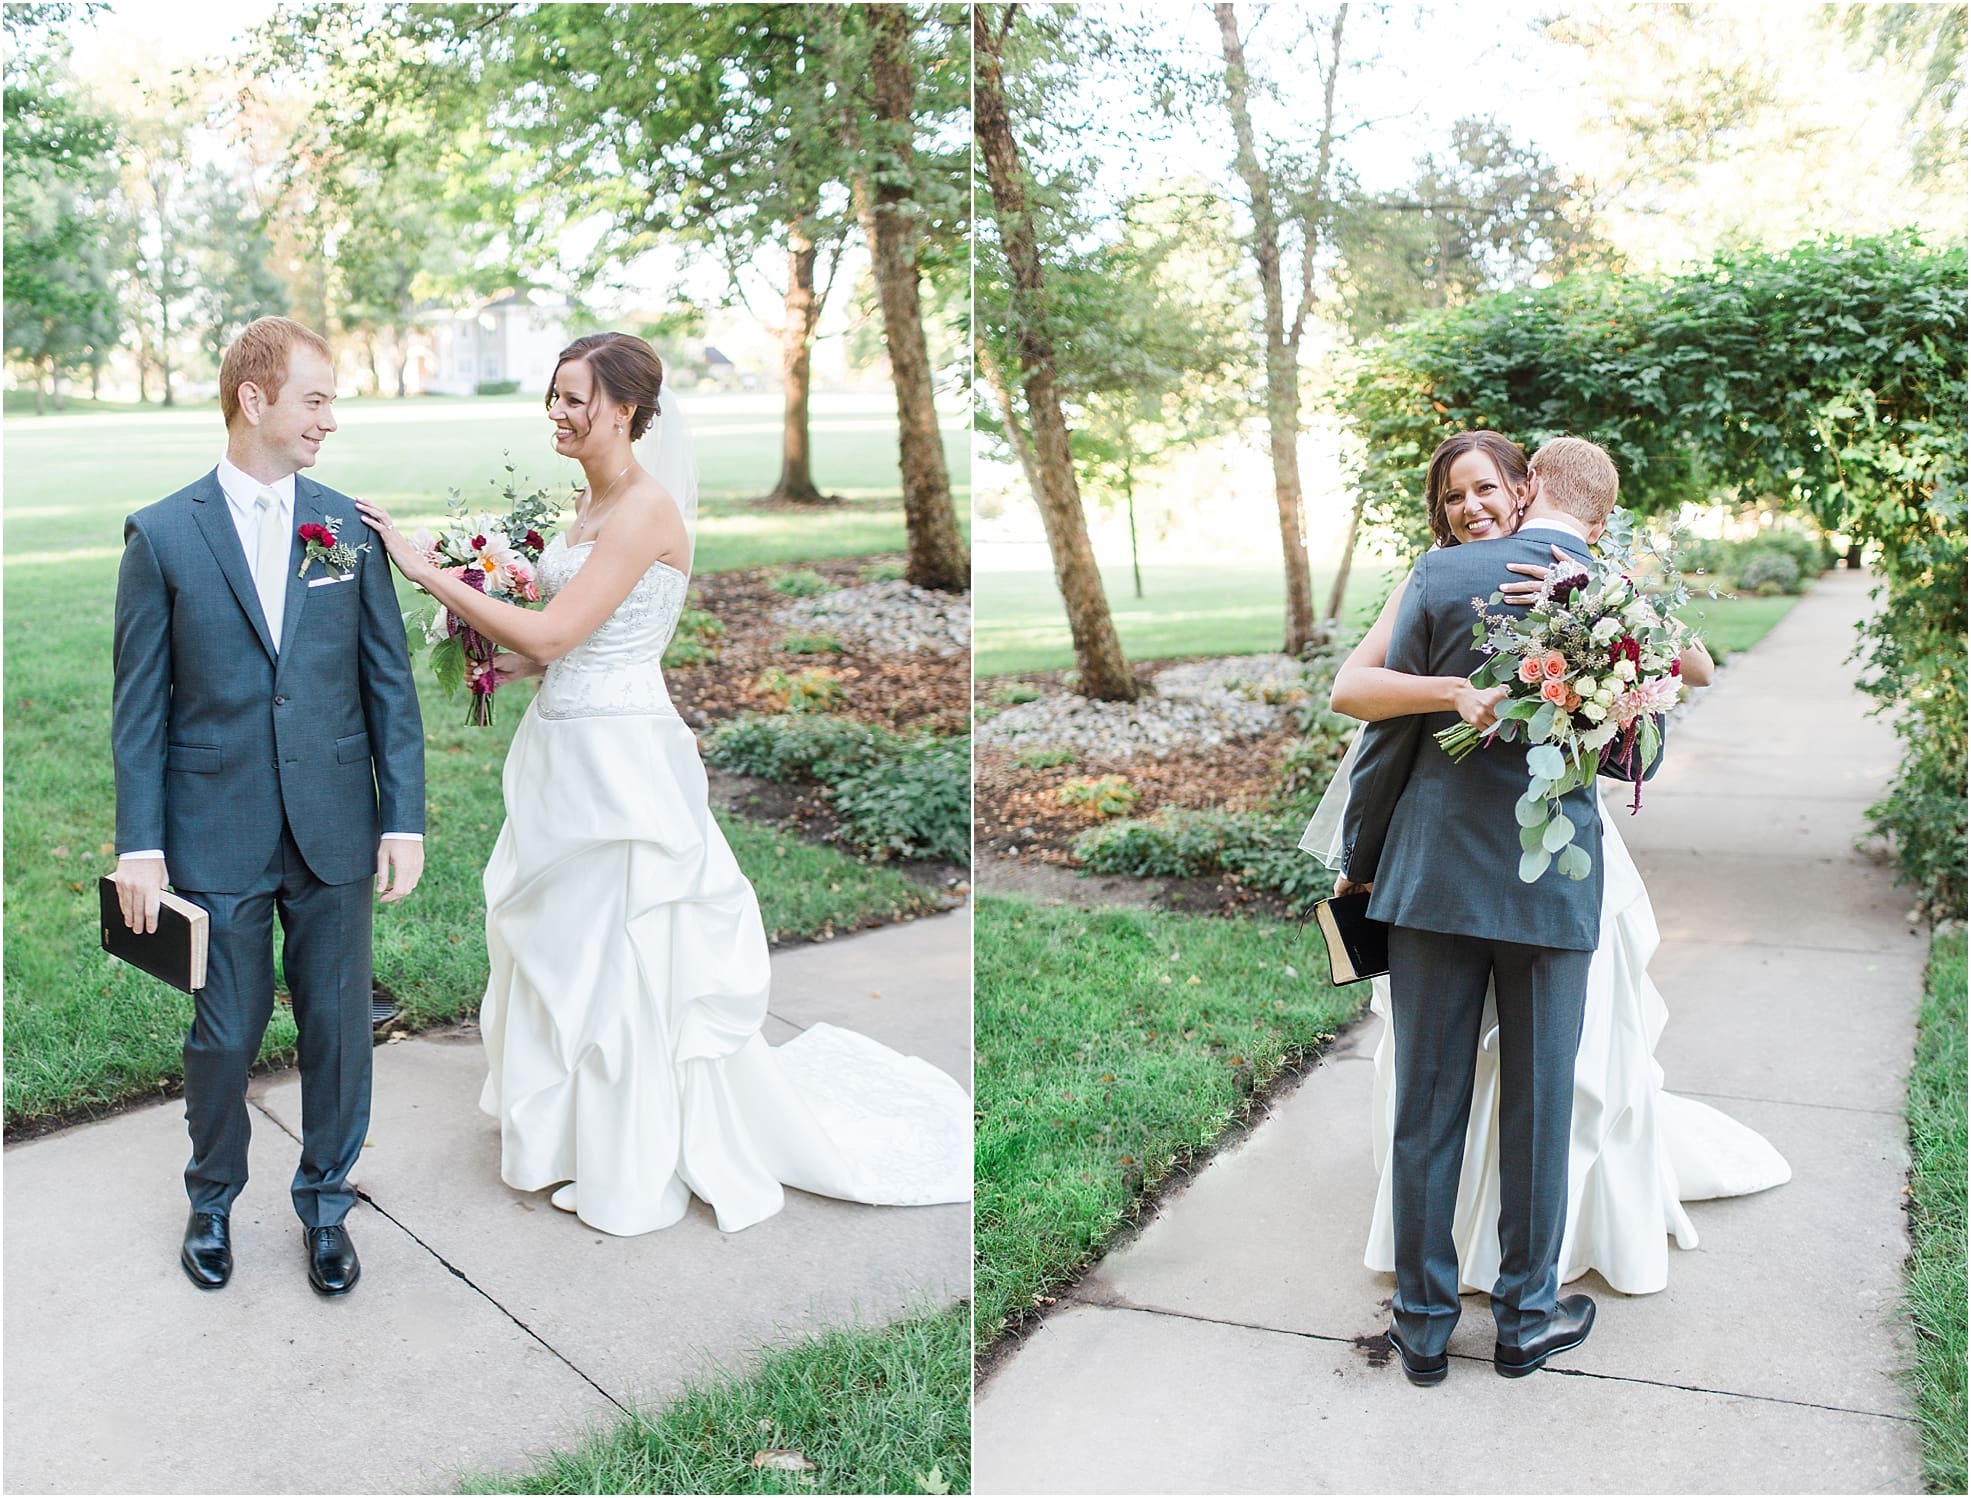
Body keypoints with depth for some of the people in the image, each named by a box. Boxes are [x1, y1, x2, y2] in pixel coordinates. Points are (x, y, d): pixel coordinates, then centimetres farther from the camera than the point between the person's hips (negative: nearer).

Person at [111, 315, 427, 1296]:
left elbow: (389, 682, 3)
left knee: (338, 1027, 10)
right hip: (217, 839, -2)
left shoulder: (348, 526, 3)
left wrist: (405, 819, -2)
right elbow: (140, 706, -2)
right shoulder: (163, 536, -3)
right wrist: (139, 846, -6)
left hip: (337, 832, 2)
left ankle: (324, 1200, 31)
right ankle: (212, 1200, 36)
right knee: (225, 1035, 11)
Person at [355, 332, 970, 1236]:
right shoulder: (590, 501, 11)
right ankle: (573, 1131, 37)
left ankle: (634, 1169, 20)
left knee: (620, 960, 3)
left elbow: (551, 633, -22)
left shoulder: (647, 509, -18)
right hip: (565, 746, 9)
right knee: (556, 948, 18)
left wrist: (427, 570, -18)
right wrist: (513, 664, 3)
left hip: (620, 761, -9)